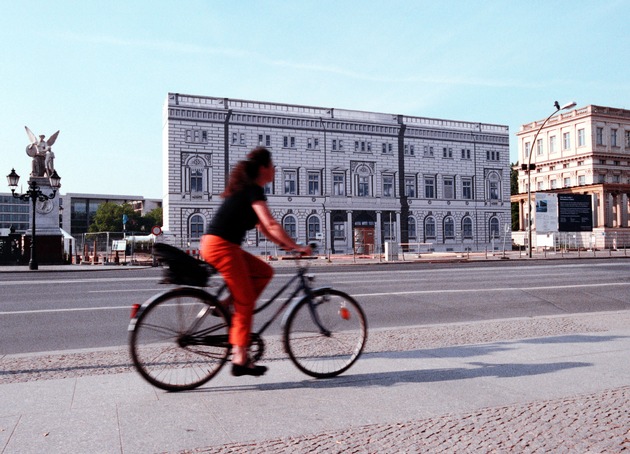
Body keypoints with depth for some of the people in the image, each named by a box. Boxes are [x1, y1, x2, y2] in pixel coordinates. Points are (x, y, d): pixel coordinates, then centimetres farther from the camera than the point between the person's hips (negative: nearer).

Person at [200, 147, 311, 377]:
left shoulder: (246, 189, 19)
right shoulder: (254, 190, -10)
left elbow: (261, 226, 21)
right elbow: (271, 225, -19)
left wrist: (284, 244, 15)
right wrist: (297, 247, -14)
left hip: (217, 245, 9)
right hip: (221, 246, -9)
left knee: (264, 272, 13)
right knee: (245, 302, -4)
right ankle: (240, 361, 1)